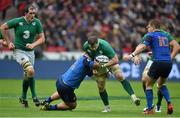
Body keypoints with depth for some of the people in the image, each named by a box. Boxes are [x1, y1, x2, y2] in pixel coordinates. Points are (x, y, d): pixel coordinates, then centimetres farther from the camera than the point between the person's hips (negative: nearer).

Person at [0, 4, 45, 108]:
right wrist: (8, 42, 0)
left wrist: (33, 45, -20)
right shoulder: (17, 21, -12)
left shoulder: (37, 22, -5)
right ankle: (34, 95, -13)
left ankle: (24, 97, 28)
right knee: (30, 70, -25)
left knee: (28, 76, 10)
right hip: (19, 51, -4)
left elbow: (42, 38, -2)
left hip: (30, 52, 4)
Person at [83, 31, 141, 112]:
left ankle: (133, 97, -32)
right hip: (98, 65, 4)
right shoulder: (86, 46, -24)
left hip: (110, 61, -4)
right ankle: (107, 108, 14)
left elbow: (115, 60, -32)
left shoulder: (104, 45, -36)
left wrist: (103, 65, -37)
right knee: (100, 87, -3)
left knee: (119, 76, -28)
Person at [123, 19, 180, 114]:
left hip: (158, 63, -6)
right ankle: (169, 103, 8)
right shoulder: (165, 35, 21)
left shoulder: (150, 35, 3)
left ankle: (150, 109, 10)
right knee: (161, 84, 28)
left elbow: (142, 47, -14)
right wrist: (170, 57, 12)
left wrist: (131, 55, -22)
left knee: (148, 84, 15)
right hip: (168, 64, 6)